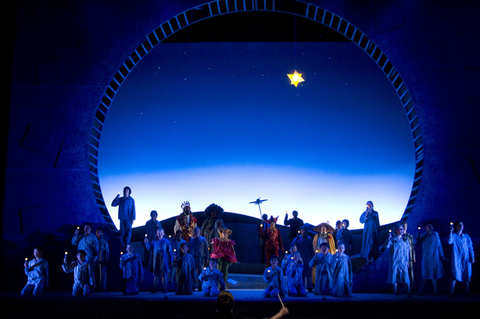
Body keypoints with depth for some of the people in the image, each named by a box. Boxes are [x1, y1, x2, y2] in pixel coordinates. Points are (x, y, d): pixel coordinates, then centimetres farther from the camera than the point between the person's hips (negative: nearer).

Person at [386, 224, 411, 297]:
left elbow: (407, 251, 14)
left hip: (403, 262, 2)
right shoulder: (392, 240, 1)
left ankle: (408, 293, -9)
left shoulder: (405, 240, 11)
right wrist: (389, 239, -27)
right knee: (394, 277, -1)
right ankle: (395, 293, 7)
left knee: (405, 276, -8)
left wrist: (407, 261, 9)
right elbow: (386, 247, -14)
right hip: (394, 261, -2)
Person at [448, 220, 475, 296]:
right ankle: (451, 292, -5)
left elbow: (470, 247, 14)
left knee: (467, 276, 4)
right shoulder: (453, 235, 2)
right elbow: (449, 242, -18)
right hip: (457, 259, -4)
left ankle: (467, 292, 13)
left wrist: (472, 257, 7)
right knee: (455, 275, -9)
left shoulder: (466, 236, 12)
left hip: (466, 259, 4)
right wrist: (451, 232, -21)